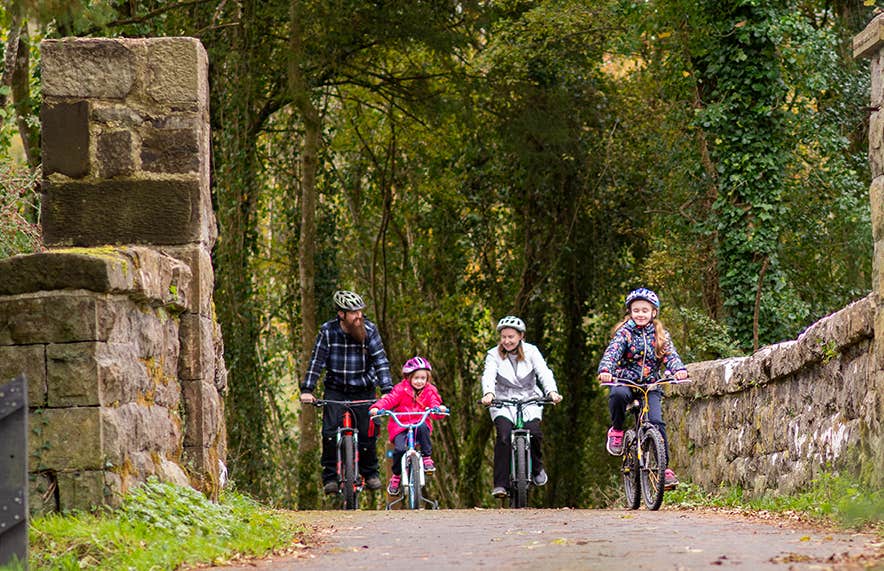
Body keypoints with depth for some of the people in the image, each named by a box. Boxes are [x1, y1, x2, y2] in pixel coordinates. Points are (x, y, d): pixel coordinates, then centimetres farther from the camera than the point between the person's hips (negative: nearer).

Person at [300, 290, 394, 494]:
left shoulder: (369, 330, -9)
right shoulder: (328, 331, -8)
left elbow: (380, 360, -12)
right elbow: (317, 361, -8)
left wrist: (387, 390, -23)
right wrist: (307, 389, -17)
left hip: (364, 391, 0)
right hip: (336, 390, 0)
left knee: (367, 434, -6)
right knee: (330, 431, -16)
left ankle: (370, 473, 18)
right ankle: (330, 476, -5)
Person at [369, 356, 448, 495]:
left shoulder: (429, 391, 7)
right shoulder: (401, 389, 1)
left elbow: (434, 406, -3)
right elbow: (389, 399, -11)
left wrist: (439, 409, -29)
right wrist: (377, 408, -31)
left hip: (420, 424, 1)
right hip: (400, 427, -1)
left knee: (423, 426, -36)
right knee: (399, 449, -26)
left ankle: (427, 458, -22)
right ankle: (396, 476, 0)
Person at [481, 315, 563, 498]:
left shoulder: (531, 352, -2)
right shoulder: (494, 355, -3)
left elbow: (544, 373, -15)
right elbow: (488, 376, -19)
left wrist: (552, 392, -35)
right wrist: (488, 393, -41)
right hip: (503, 402, 0)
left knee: (534, 433, -24)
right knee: (504, 436, -24)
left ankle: (537, 468, 5)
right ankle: (500, 484, -22)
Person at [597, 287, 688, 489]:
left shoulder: (660, 335, 7)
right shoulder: (625, 332, 0)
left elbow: (670, 355, -6)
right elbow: (612, 352, -15)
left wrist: (679, 369, -30)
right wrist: (605, 370, -37)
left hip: (650, 386, 2)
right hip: (625, 381, -2)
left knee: (656, 422, -18)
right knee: (618, 395, -37)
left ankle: (665, 467, -11)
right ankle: (616, 430, -10)